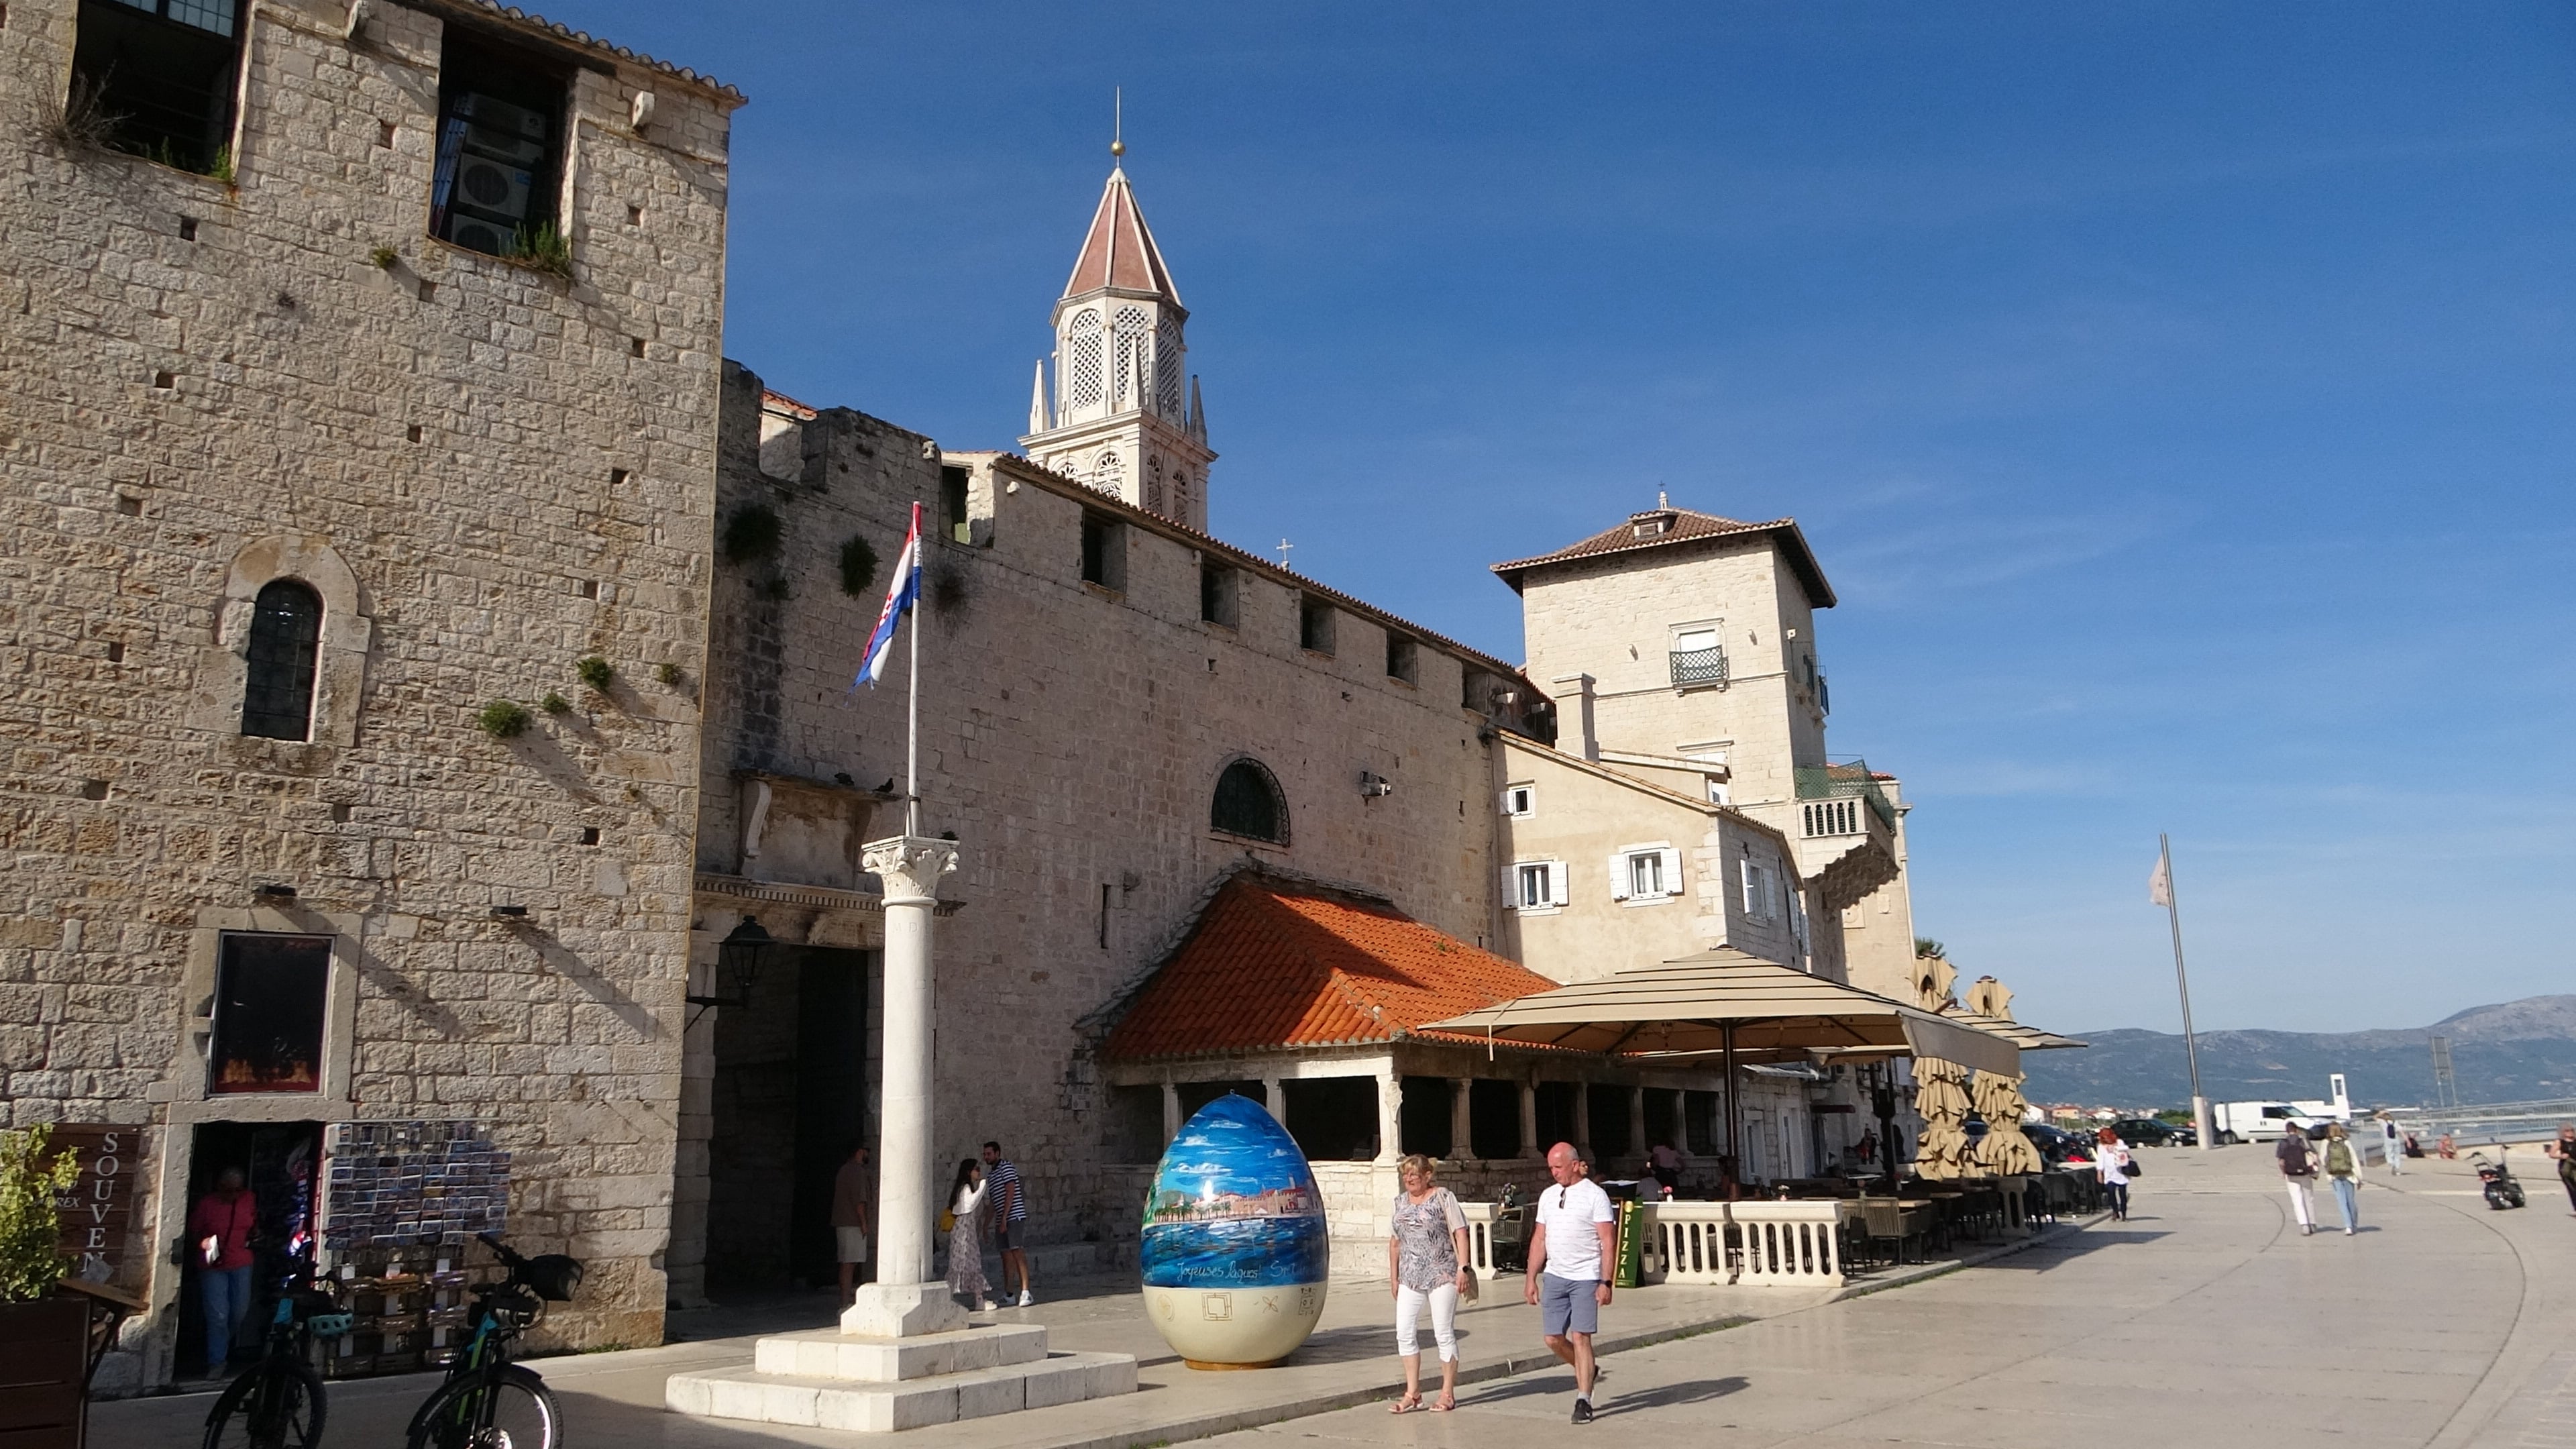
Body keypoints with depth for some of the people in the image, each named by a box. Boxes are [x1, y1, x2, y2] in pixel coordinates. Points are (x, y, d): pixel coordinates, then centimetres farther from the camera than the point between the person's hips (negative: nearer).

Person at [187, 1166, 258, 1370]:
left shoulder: (249, 1200, 3)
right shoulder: (207, 1203, -7)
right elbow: (193, 1231, 0)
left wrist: (253, 1237, 3)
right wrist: (202, 1241, -19)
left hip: (241, 1264, 3)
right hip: (213, 1265, -3)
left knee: (239, 1312, 8)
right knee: (218, 1315, -6)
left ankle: (224, 1348, 34)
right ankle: (216, 1360, 3)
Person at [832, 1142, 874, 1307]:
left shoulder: (844, 1170, 21)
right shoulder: (857, 1171, -11)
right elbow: (859, 1199, -18)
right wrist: (864, 1223, -16)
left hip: (843, 1223, 10)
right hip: (853, 1224, -10)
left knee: (849, 1263, 11)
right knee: (850, 1263, -11)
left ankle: (847, 1299, 13)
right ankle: (846, 1302, -13)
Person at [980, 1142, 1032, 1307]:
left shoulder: (1006, 1167, -6)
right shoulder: (991, 1175, 20)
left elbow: (1010, 1192, -13)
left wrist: (1004, 1218, -17)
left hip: (1014, 1216, -8)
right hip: (1001, 1220, 8)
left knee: (1017, 1251, -14)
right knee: (1006, 1254, 9)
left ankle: (1025, 1292, -19)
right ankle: (1007, 1292, 15)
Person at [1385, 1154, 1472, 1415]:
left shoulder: (1444, 1197, -4)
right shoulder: (1400, 1201, 12)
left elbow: (1460, 1233, -7)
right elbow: (1395, 1241, 18)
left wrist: (1463, 1268, -15)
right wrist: (1393, 1276, 16)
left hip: (1442, 1275, -5)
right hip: (1410, 1278, 5)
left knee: (1444, 1334, 0)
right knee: (1404, 1333, 1)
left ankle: (1448, 1393, 11)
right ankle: (1413, 1393, 11)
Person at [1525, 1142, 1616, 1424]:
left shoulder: (1595, 1195, -6)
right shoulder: (1548, 1196, 11)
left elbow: (1608, 1242, -9)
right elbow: (1540, 1239, 15)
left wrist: (1606, 1283, -15)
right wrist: (1531, 1278, 11)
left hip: (1585, 1279, -6)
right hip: (1554, 1277, 6)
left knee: (1580, 1337, -8)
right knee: (1552, 1338, 6)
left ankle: (1583, 1400, 3)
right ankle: (1587, 1372, 32)